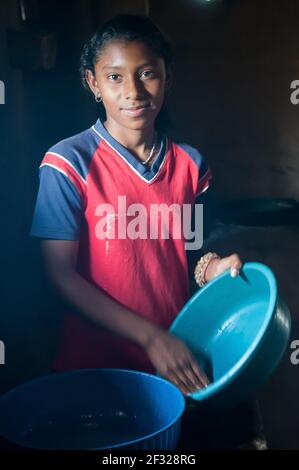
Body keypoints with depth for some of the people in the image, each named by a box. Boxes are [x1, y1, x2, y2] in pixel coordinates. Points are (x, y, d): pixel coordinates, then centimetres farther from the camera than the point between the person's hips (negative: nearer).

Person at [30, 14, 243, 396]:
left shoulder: (190, 164, 0)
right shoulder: (68, 164, -14)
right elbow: (62, 275, -14)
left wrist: (210, 268, -12)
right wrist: (151, 337, -19)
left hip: (178, 357, 4)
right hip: (95, 360, -3)